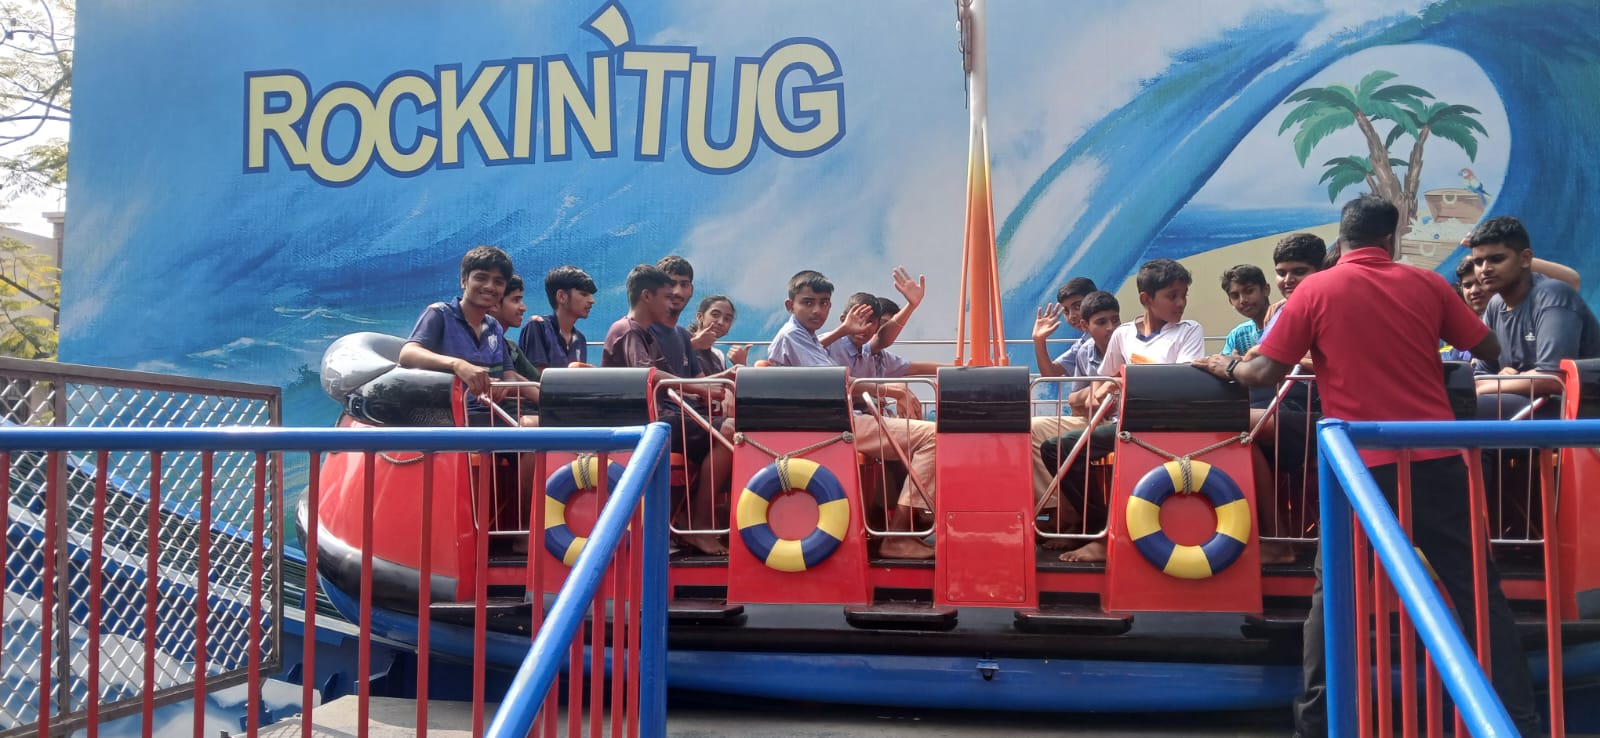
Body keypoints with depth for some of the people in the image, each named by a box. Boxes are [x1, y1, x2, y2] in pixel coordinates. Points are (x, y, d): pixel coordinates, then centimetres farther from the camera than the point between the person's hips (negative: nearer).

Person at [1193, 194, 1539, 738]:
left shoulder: (1316, 290, -2)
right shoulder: (1425, 283, 5)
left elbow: (1264, 374, -3)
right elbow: (1489, 349, 15)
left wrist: (1226, 366, 17)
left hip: (1365, 465, -2)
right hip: (1436, 459, 2)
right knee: (1479, 590, 10)